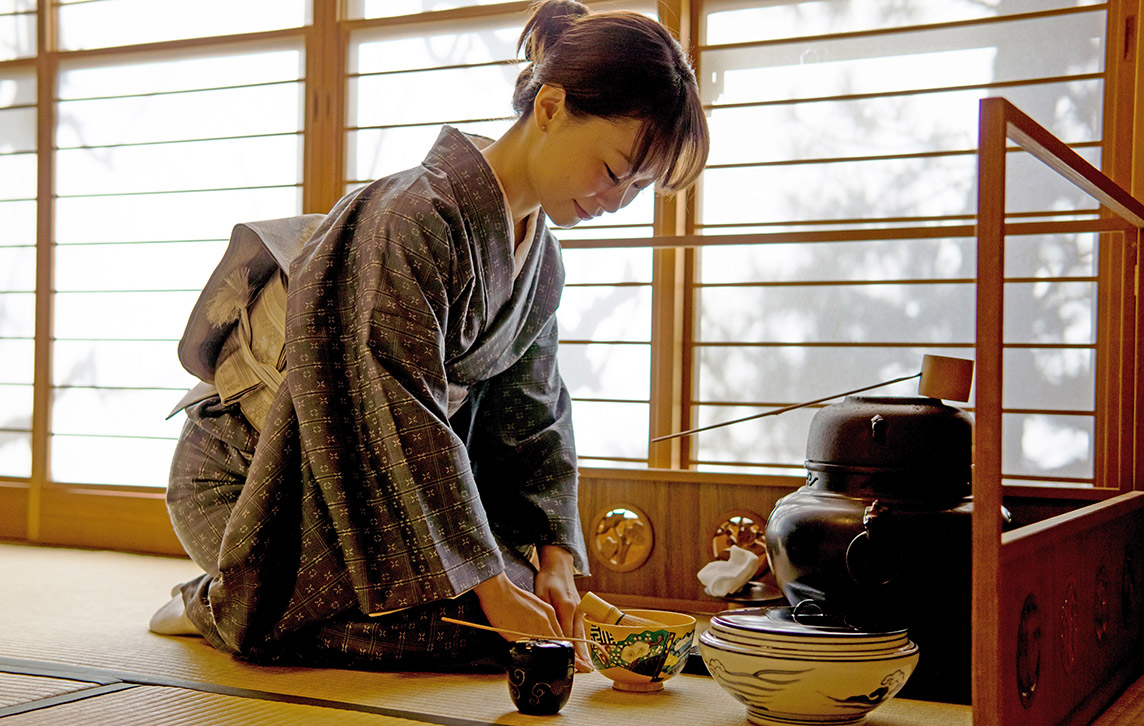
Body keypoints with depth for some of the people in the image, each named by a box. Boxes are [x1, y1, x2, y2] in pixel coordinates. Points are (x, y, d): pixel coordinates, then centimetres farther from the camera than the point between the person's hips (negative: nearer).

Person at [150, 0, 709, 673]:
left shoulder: (542, 261, 4)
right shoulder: (420, 215, -26)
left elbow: (531, 417, 6)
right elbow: (402, 417, -29)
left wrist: (555, 558, -7)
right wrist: (490, 587, -26)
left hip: (375, 483, 9)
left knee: (536, 601, 3)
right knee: (467, 628, -23)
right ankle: (226, 606, -1)